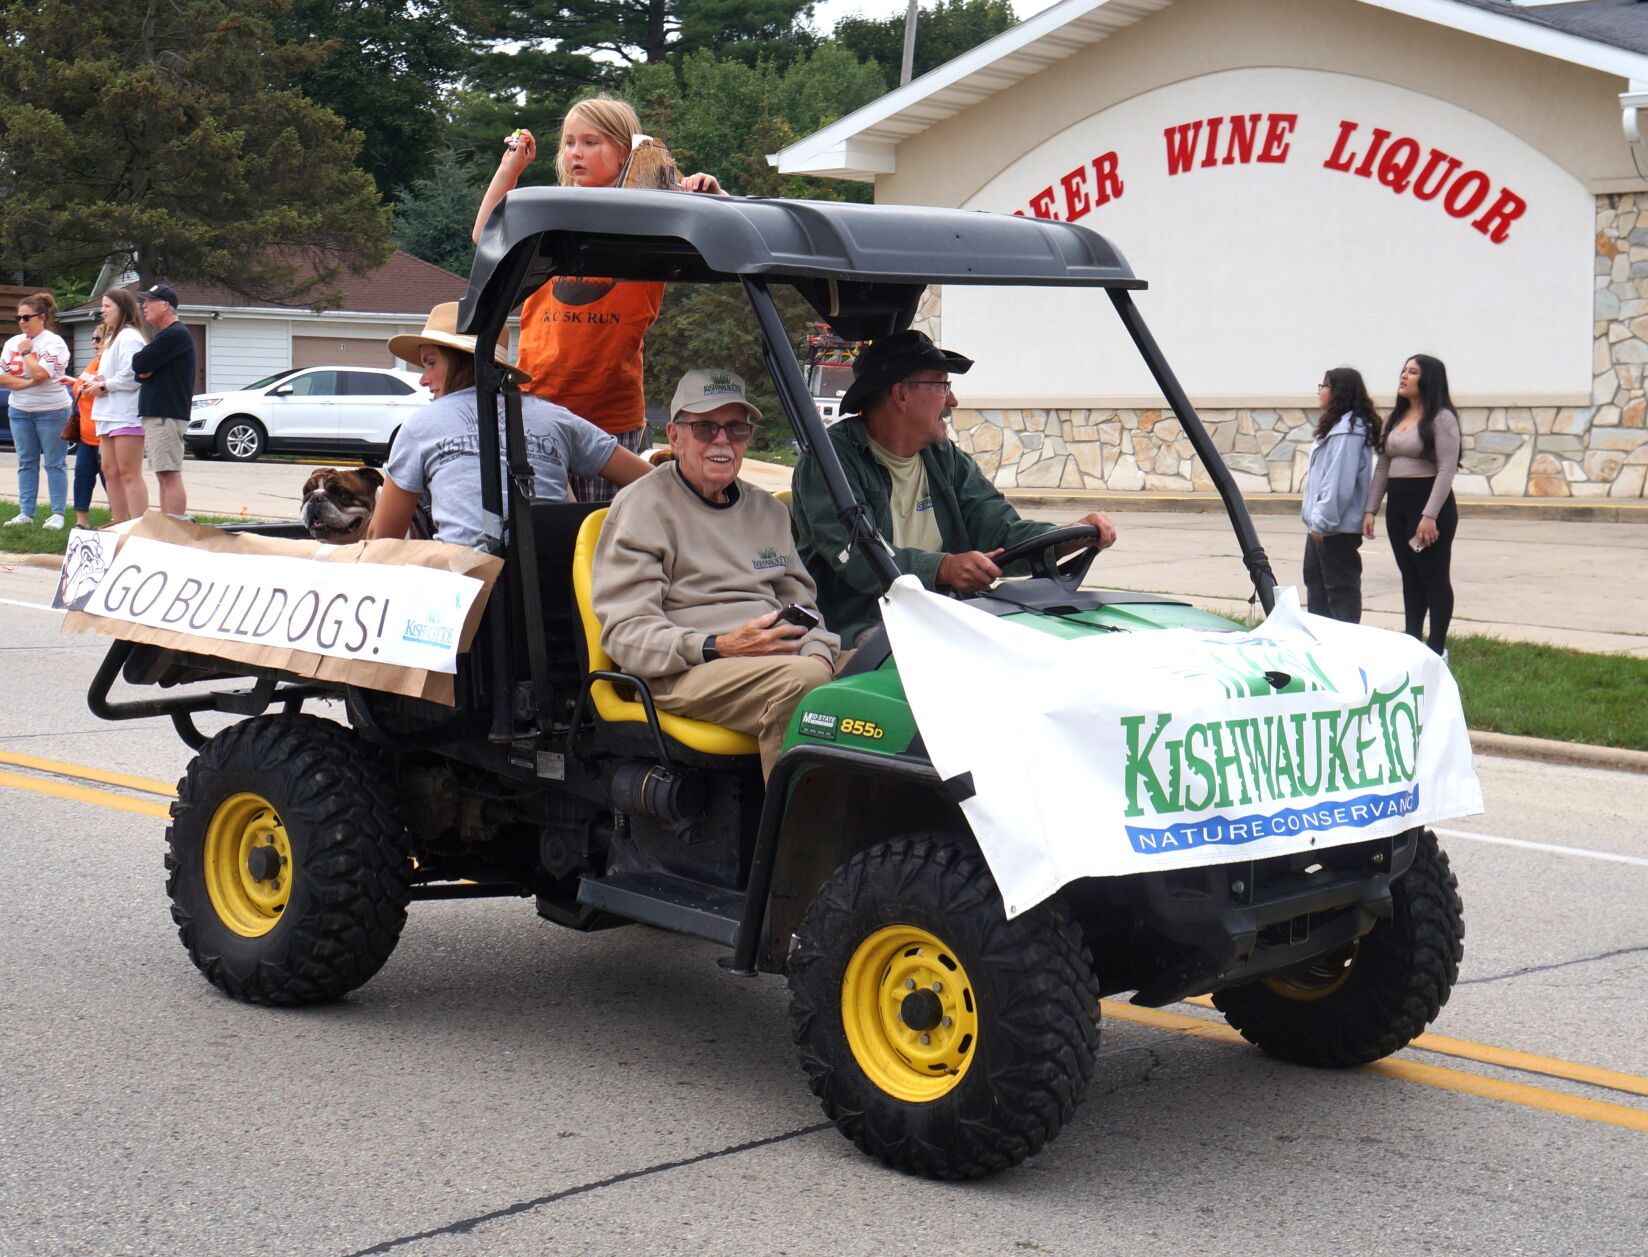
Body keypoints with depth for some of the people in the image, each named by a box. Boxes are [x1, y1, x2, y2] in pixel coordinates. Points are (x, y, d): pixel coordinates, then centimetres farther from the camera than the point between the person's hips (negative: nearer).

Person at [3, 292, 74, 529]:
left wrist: (26, 351, -12)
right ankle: (26, 512, 13)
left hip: (52, 411, -6)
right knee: (26, 463, 9)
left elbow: (40, 373, -24)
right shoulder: (13, 343, 7)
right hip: (20, 411, 6)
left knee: (54, 464, -1)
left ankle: (58, 514, 3)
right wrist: (29, 382, -13)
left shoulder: (53, 342, -11)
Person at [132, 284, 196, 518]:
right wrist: (144, 369, -5)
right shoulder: (162, 335, 23)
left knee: (170, 476, -13)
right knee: (163, 476, 10)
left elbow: (139, 364, -17)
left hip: (166, 417, -11)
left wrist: (142, 366, 5)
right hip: (155, 414, 11)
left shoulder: (175, 334, -11)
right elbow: (139, 372, 17)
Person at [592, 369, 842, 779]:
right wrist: (719, 648, -19)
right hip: (683, 673, -6)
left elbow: (801, 602, 26)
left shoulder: (767, 510, 26)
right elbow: (624, 631, -4)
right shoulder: (641, 507, 5)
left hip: (786, 657, 6)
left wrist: (818, 652, 0)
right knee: (801, 681, -36)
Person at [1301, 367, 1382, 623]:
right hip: (1322, 524, 11)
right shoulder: (1336, 426, 15)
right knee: (1316, 582, 18)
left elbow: (1339, 481, -23)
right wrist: (1316, 518, 15)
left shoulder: (1347, 431, -18)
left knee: (1340, 588, -5)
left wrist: (1321, 520, -21)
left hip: (1338, 528, -11)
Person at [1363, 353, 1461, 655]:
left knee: (1433, 578, -1)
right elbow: (1382, 466, 16)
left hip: (1430, 503, -8)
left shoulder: (1441, 418, -10)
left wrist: (1430, 515, -22)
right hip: (1398, 504, 8)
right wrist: (1370, 509, 9)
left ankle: (1437, 649, 5)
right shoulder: (1395, 418, 14)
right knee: (1410, 577, 12)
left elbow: (1447, 469, -16)